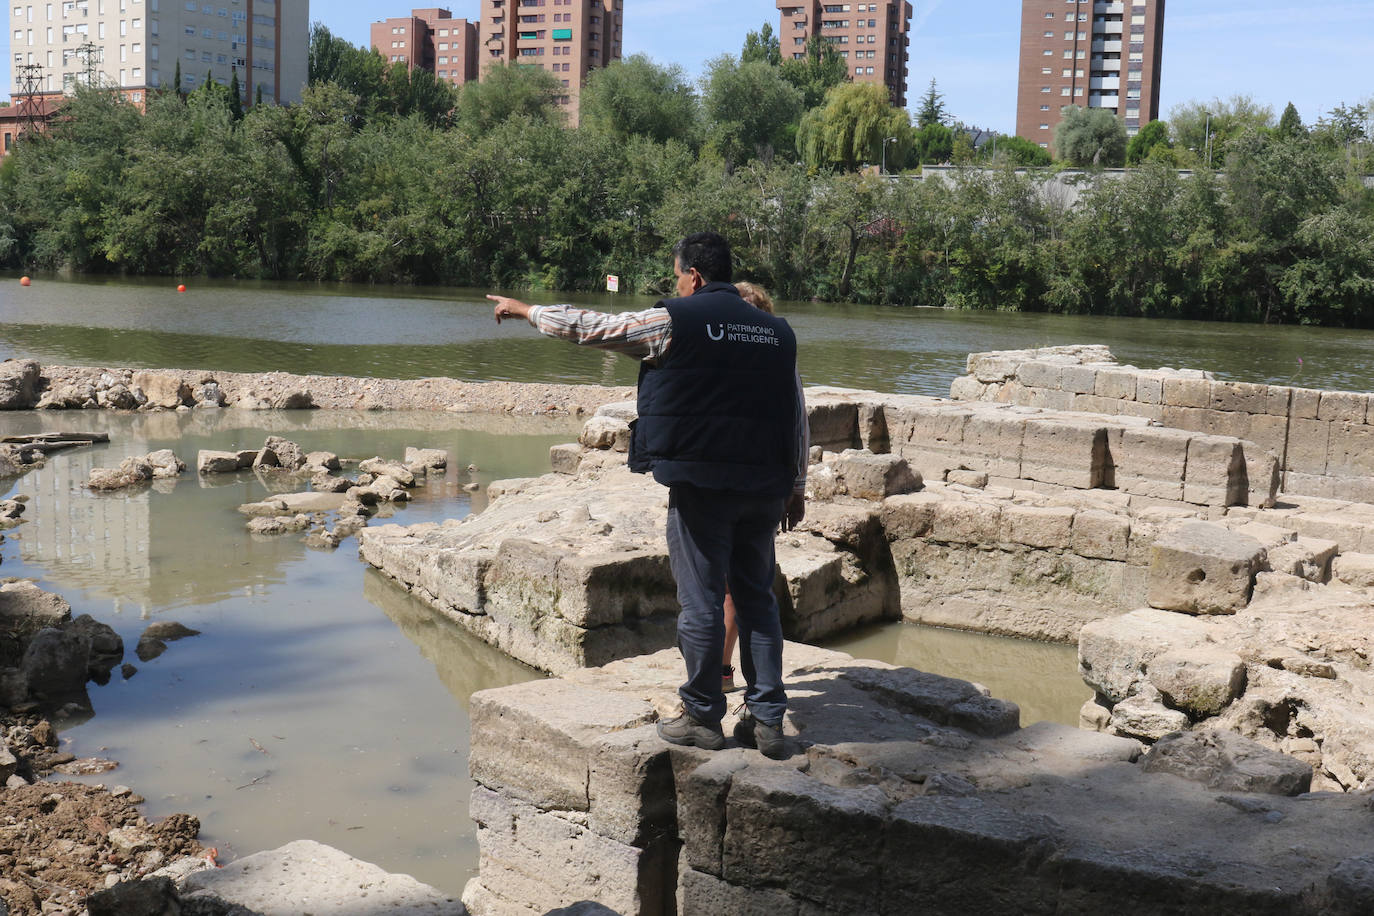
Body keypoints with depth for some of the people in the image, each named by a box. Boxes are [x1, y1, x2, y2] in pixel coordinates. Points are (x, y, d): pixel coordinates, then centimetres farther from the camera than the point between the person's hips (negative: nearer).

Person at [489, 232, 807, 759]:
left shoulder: (674, 321, -3)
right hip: (763, 489, 6)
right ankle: (767, 720, 13)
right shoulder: (777, 331, 12)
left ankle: (703, 718, 12)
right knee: (757, 599, 11)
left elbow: (587, 327, 4)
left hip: (700, 484, -5)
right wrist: (796, 487, 22)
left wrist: (524, 310, 19)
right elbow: (797, 414, 15)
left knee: (700, 601, 3)